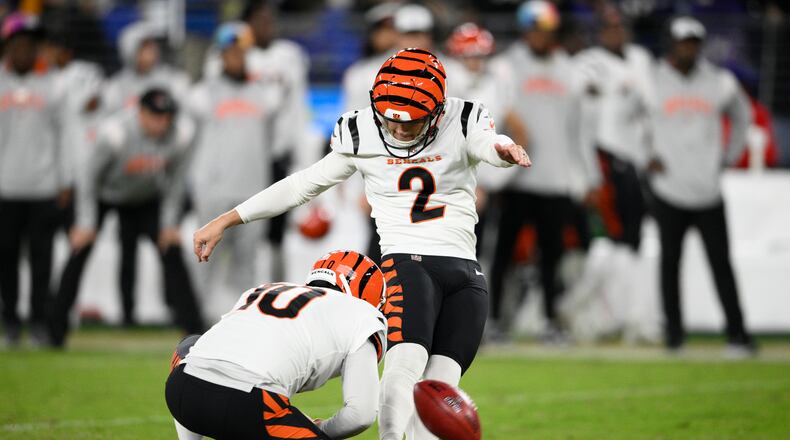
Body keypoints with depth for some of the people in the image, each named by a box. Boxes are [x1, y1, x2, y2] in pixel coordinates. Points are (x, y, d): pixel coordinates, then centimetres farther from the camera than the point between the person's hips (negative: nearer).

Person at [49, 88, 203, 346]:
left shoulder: (182, 132, -27)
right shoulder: (115, 133, -37)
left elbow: (176, 180, -9)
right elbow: (91, 177, -21)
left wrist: (169, 223, -5)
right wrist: (86, 224, -17)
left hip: (146, 199, 3)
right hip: (103, 196, -3)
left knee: (171, 250, -6)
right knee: (79, 251, -10)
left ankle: (193, 326, 1)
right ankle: (56, 327, 0)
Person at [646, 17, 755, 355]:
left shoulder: (719, 82, 6)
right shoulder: (651, 82, 0)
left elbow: (742, 116, 24)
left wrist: (729, 156, 14)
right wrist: (645, 159, 2)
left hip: (708, 190, 1)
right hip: (669, 189, -1)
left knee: (721, 261, -4)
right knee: (670, 260, 3)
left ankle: (736, 333, -3)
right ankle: (673, 331, 10)